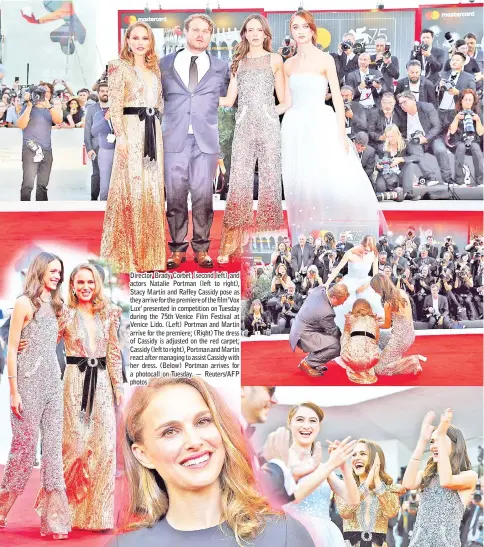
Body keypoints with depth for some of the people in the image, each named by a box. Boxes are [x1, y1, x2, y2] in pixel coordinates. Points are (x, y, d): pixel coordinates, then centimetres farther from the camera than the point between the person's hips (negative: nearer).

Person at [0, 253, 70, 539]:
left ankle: (53, 518, 6)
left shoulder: (54, 305, 15)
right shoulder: (25, 303, -4)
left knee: (53, 446, 3)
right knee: (25, 445, -1)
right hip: (29, 383, -6)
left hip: (53, 383, 6)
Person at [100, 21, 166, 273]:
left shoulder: (154, 68, 16)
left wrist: (157, 126, 13)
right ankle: (126, 252, 0)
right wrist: (121, 135, -19)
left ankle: (149, 249, 16)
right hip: (131, 129, -6)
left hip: (153, 130, 7)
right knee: (131, 187, -7)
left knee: (152, 187, 8)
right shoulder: (119, 67, -3)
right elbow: (115, 105, -11)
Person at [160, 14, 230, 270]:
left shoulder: (221, 67, 13)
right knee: (175, 196, 0)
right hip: (174, 139, 0)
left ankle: (201, 248, 9)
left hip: (206, 141, 0)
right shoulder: (165, 63, 12)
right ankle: (177, 248, 10)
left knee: (203, 195, -2)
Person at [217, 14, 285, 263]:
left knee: (269, 180, -1)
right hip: (244, 126, 2)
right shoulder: (238, 62, 16)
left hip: (269, 125, -1)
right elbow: (229, 100, 13)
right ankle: (231, 244, -3)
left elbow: (283, 98, 10)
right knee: (239, 181, -4)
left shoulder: (274, 59, 9)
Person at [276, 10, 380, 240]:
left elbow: (337, 99, -4)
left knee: (335, 181, -12)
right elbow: (287, 102, 12)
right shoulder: (288, 64, 11)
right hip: (295, 128, 4)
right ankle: (305, 236, 10)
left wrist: (342, 134, -10)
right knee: (300, 183, 2)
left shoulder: (325, 59, -1)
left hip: (321, 125, -4)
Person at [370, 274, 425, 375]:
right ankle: (398, 358, 17)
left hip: (400, 338, -8)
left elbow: (387, 325, -4)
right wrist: (383, 318, 20)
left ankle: (412, 362, -5)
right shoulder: (402, 293, -1)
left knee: (379, 369, 4)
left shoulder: (388, 304, -22)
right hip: (409, 335, 9)